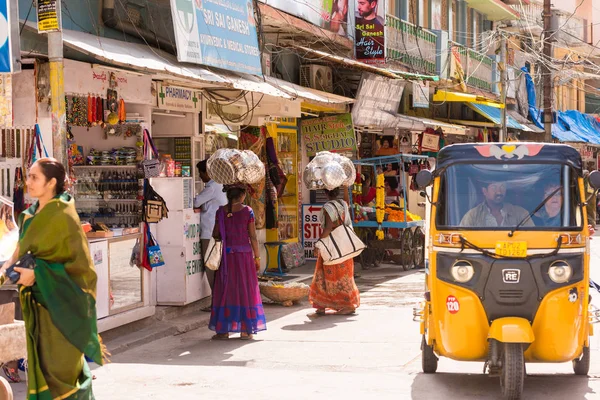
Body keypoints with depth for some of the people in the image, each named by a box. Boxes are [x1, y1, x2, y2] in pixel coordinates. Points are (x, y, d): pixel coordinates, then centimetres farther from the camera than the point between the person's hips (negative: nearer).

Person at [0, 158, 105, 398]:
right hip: (38, 300, 7)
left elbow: (78, 261, -15)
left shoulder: (63, 215, -14)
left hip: (59, 301, -7)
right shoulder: (30, 215, 9)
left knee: (61, 364, -2)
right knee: (41, 361, 10)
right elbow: (21, 251, 13)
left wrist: (37, 274, -19)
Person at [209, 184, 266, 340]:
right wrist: (257, 257, 3)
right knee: (245, 289, 7)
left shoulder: (221, 211, 0)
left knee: (225, 290, 8)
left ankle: (223, 329, 9)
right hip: (244, 254, -1)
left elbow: (215, 235, 1)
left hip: (227, 254, 1)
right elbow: (253, 236, -4)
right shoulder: (247, 211, -4)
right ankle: (246, 329, 9)